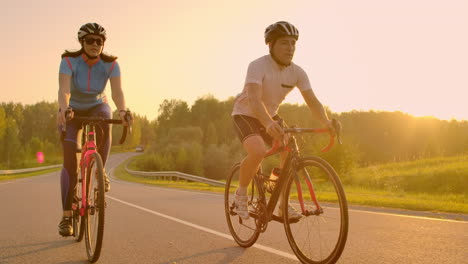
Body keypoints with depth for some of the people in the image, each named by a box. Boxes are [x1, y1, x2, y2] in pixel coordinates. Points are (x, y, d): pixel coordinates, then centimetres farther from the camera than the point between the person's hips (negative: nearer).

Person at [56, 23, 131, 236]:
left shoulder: (110, 64, -20)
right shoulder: (69, 61, -24)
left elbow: (117, 91, -33)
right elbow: (63, 90, -38)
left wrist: (122, 111, -54)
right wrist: (63, 109, -60)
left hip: (97, 107, 1)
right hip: (73, 110, -1)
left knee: (104, 124, -38)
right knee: (69, 160, -14)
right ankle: (66, 216, -7)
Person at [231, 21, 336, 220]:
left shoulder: (297, 73, -9)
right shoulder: (258, 66, -26)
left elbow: (312, 101, -14)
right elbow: (254, 100, -39)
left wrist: (326, 122, -34)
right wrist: (268, 123, -57)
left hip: (271, 116, 6)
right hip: (246, 114, -6)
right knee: (258, 152, -32)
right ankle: (241, 194, -7)